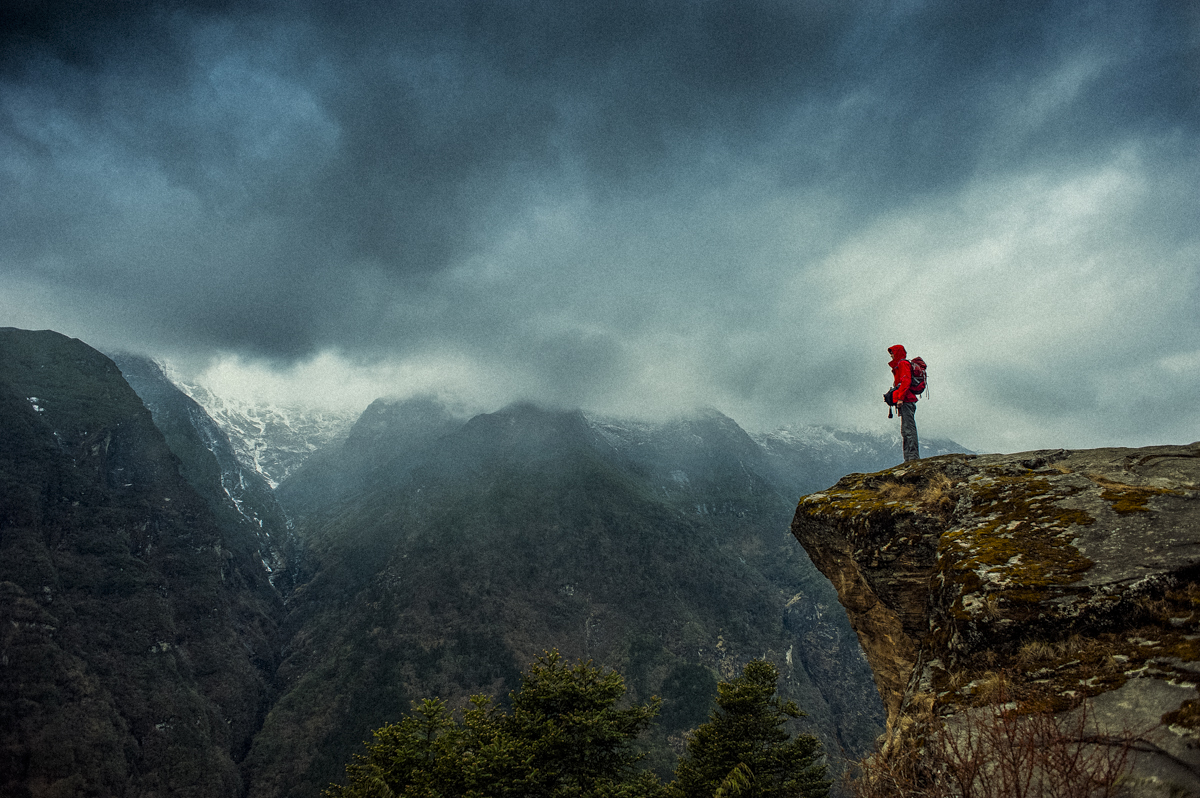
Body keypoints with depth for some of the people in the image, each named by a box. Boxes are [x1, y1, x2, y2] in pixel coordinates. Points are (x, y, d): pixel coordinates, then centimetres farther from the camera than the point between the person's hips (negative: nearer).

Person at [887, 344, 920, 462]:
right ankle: (909, 458, 6)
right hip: (907, 401, 10)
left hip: (906, 400, -10)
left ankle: (913, 456, -16)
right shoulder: (899, 365, 24)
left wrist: (900, 398, -21)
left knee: (908, 428, -13)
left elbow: (906, 381, -16)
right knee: (906, 430, 7)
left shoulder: (903, 364, -4)